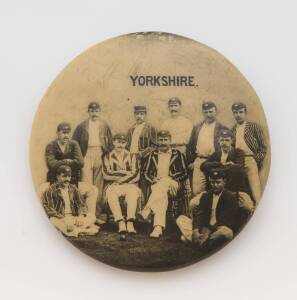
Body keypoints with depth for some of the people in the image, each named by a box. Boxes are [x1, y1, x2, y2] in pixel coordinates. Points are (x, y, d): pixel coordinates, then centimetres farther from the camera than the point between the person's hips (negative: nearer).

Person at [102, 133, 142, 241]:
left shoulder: (132, 156, 15)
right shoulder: (107, 157, 14)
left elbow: (136, 176, 3)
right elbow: (106, 175, -2)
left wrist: (119, 179, -8)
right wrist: (126, 173, -6)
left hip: (129, 185, 0)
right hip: (113, 186, 0)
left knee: (133, 191, -35)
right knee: (110, 192, -35)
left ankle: (130, 223, -44)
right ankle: (121, 223, -46)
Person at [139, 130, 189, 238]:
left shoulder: (178, 155, 15)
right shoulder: (153, 155, 22)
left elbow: (184, 173, 8)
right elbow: (146, 172, 20)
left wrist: (170, 178, -9)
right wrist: (153, 180, -3)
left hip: (173, 185, -1)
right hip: (156, 184, 2)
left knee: (164, 182, -38)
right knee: (162, 195, -36)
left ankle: (146, 210, -52)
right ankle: (158, 227, -55)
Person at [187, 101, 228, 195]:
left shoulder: (222, 128, 3)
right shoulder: (197, 127, 14)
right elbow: (190, 146, 17)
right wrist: (190, 161, 11)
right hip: (199, 163, 3)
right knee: (197, 190, -1)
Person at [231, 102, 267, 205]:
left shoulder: (254, 127, 5)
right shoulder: (233, 129, 17)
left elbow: (263, 146, 4)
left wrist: (257, 159, -6)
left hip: (250, 160, -4)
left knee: (255, 189, -12)